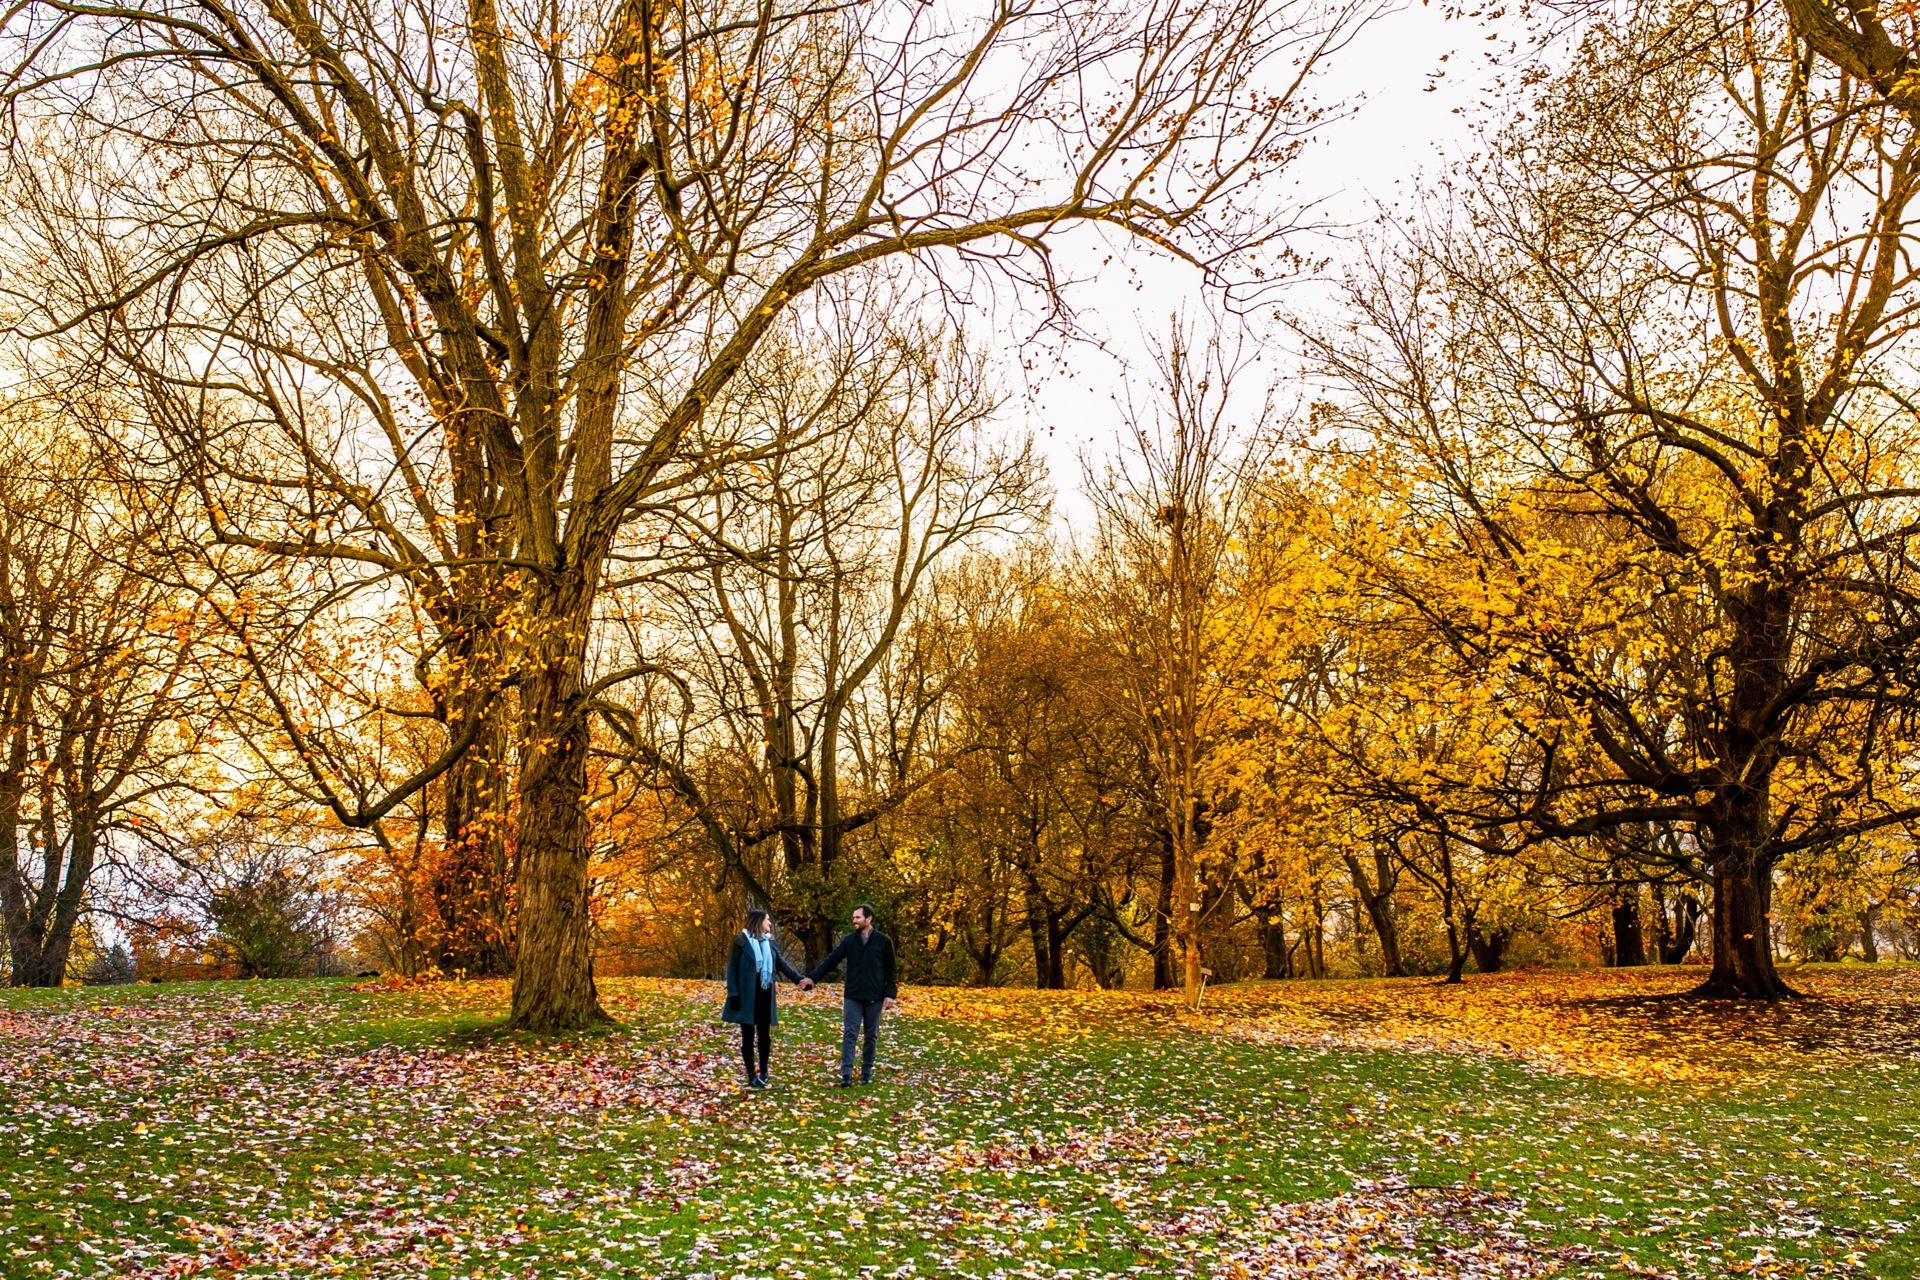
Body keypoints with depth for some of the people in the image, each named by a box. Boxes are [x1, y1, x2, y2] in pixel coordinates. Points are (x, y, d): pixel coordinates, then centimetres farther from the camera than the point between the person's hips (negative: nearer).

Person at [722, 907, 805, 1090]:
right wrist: (733, 994, -15)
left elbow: (782, 964, 13)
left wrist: (799, 979, 2)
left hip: (765, 996, 6)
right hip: (747, 996, -6)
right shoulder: (741, 941, -7)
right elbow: (732, 969, -8)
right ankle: (752, 1076, 6)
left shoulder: (769, 942, 11)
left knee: (764, 1036, 9)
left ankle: (763, 1073, 19)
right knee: (748, 1036, 1)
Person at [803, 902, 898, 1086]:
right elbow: (830, 960, -1)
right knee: (849, 1034, -4)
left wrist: (891, 994, -9)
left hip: (874, 997, -1)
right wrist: (812, 977, -12)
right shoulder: (849, 940, 2)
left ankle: (867, 1073, 18)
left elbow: (890, 970, -1)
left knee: (870, 1036, 8)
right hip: (852, 996, 1)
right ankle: (846, 1074, -5)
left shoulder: (883, 941, -3)